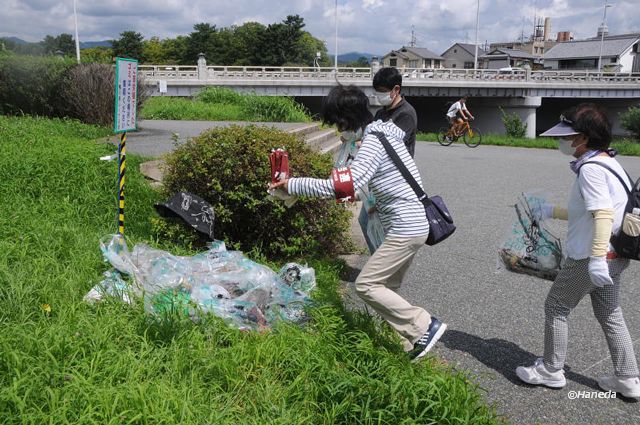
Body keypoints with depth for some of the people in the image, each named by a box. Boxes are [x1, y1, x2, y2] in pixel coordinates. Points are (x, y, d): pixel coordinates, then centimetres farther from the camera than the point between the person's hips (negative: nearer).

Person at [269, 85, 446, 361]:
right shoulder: (384, 133, 11)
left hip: (405, 229, -10)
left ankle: (423, 327, -1)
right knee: (386, 287, 14)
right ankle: (411, 341, 20)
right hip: (414, 224, 10)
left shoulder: (373, 142, -20)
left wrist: (292, 185, -25)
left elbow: (344, 186, -30)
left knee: (366, 284, -6)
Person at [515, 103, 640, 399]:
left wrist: (596, 258, -32)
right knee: (609, 315, 19)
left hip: (590, 257, -10)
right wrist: (552, 212, 21)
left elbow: (603, 213, -28)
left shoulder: (590, 168, -19)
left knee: (556, 308, 6)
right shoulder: (609, 163, 13)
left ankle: (550, 371, 18)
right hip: (615, 256, 10)